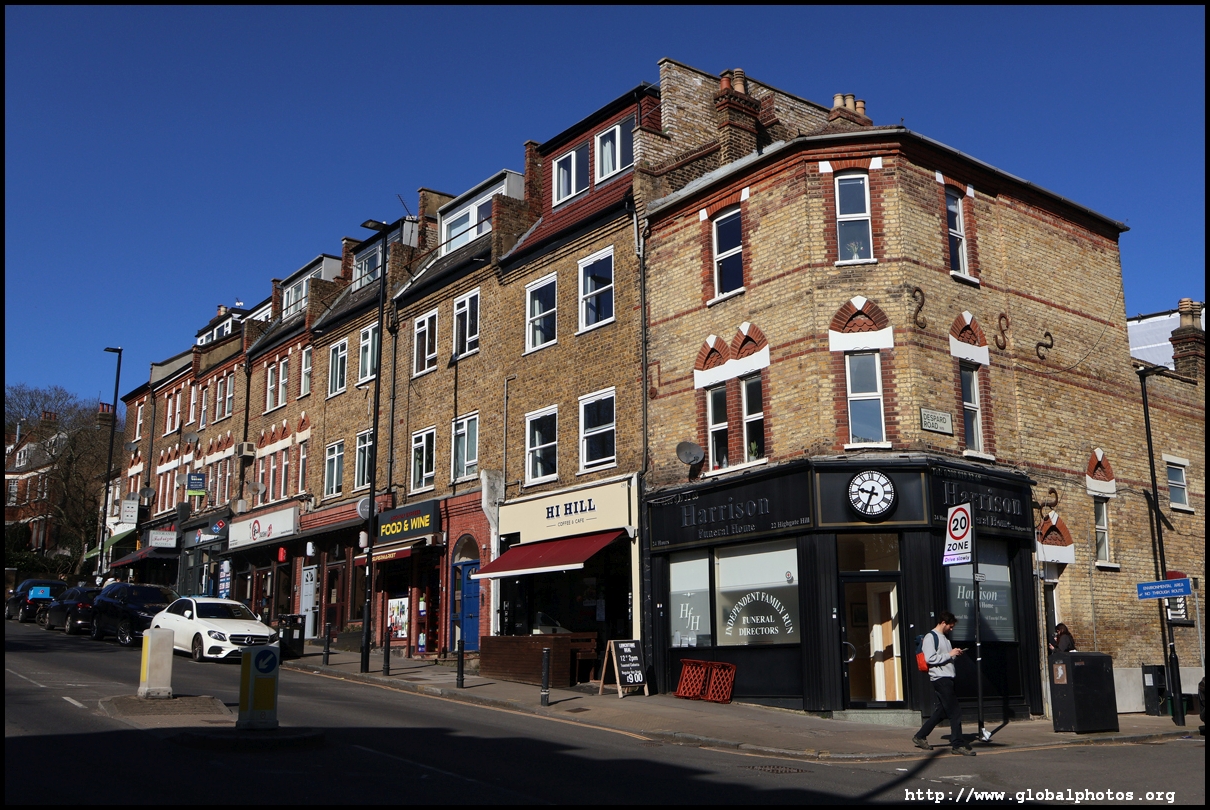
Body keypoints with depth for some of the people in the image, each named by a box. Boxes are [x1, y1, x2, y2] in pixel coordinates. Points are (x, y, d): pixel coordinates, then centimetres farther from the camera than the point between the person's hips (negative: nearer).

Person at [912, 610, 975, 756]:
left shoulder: (945, 638, 21)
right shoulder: (930, 637, -8)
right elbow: (929, 658, -18)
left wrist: (955, 655, 5)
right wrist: (950, 654, -13)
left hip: (947, 678, 9)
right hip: (940, 678, -9)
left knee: (940, 711, 10)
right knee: (955, 712, -9)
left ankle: (920, 737, 18)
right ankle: (958, 744, -4)